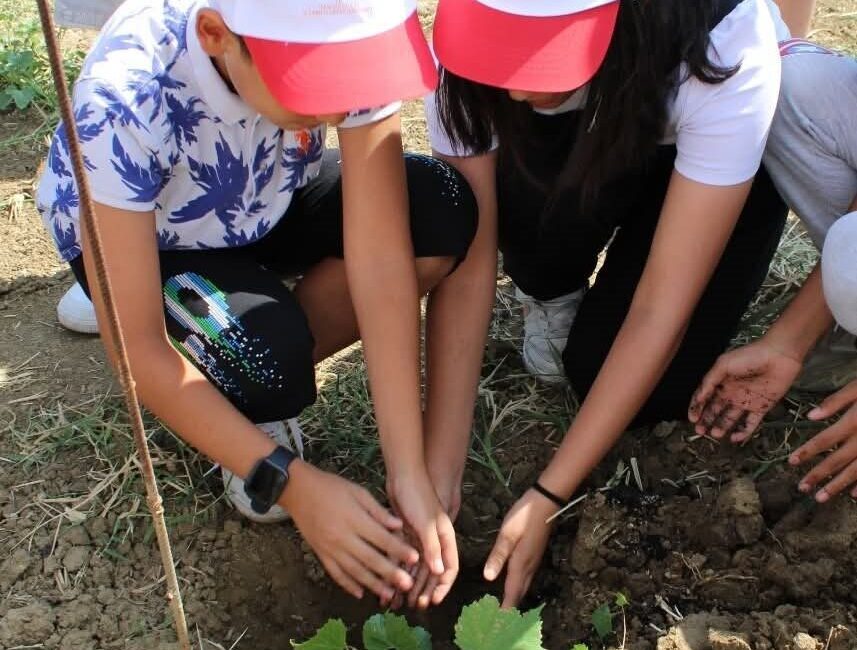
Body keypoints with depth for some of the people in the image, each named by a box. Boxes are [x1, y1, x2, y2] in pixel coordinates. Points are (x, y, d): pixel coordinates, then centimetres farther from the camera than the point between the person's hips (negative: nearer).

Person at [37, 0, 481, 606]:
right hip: (136, 234, -3)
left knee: (443, 214, -24)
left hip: (271, 201, 4)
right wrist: (290, 480, -34)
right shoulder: (123, 99, -37)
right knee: (263, 357, -35)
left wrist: (409, 472, -32)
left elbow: (380, 254, -30)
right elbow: (135, 346, -32)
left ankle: (279, 362, -6)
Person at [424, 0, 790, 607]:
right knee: (537, 228, -34)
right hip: (560, 155, 2)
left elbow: (661, 307, -36)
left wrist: (548, 496, -36)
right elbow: (467, 255, -29)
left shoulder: (724, 49, -39)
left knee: (626, 379, -19)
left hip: (722, 145, -1)